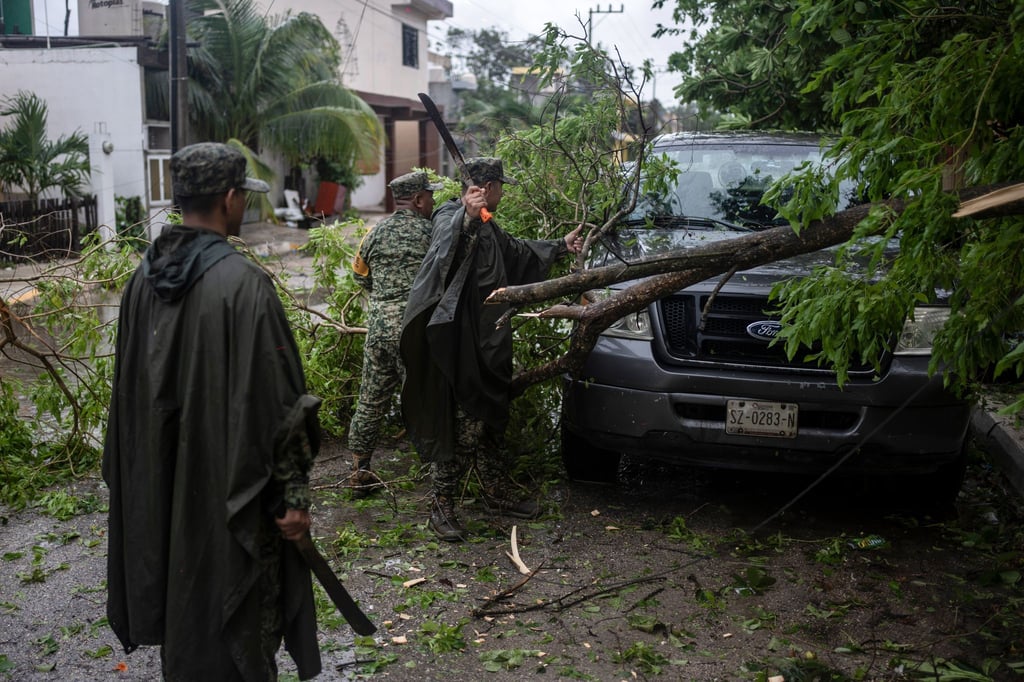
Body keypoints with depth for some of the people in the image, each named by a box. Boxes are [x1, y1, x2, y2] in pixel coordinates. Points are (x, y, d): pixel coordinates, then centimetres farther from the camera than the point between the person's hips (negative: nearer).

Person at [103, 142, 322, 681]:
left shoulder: (144, 275, -1)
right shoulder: (241, 282, -22)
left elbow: (129, 386, 9)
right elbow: (274, 400, -22)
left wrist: (136, 472, 21)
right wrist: (293, 495, -13)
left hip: (159, 484, 7)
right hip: (229, 486, -7)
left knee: (178, 595, 25)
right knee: (238, 621, 10)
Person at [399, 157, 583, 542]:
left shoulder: (487, 228, 18)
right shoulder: (450, 218, -14)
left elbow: (516, 253, 36)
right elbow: (446, 248, -38)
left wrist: (560, 247, 44)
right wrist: (467, 217, -55)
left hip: (486, 346, 10)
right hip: (460, 345, -10)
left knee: (489, 422, 18)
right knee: (463, 425, -6)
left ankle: (499, 496, 30)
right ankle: (441, 507, 5)